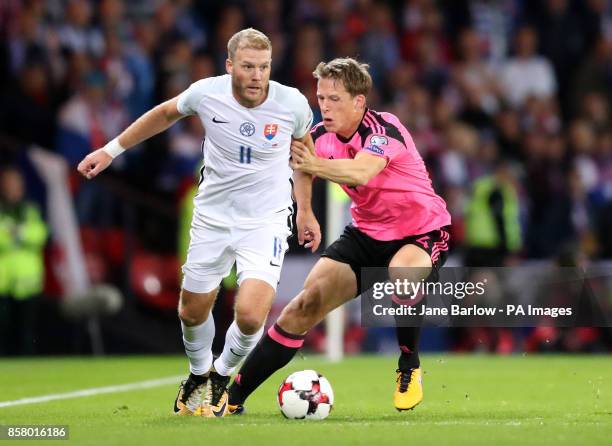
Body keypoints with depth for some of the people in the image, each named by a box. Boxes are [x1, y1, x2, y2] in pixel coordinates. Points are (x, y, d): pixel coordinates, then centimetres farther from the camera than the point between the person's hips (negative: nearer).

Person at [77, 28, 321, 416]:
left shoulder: (293, 104, -16)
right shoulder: (205, 93, -15)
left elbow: (303, 147, 7)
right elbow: (165, 114, 7)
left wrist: (305, 210, 12)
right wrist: (111, 150, 10)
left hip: (267, 221, -2)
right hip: (212, 218, 2)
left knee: (250, 316, -19)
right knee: (192, 314, 12)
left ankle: (223, 376, 14)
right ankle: (199, 376, 45)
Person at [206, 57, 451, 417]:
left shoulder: (384, 129, -26)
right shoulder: (323, 136, -7)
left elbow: (361, 172, -47)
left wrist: (312, 163, -62)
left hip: (423, 232, -5)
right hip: (367, 234, 5)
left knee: (401, 274, -40)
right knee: (305, 306, -9)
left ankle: (409, 369, -14)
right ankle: (232, 400, -3)